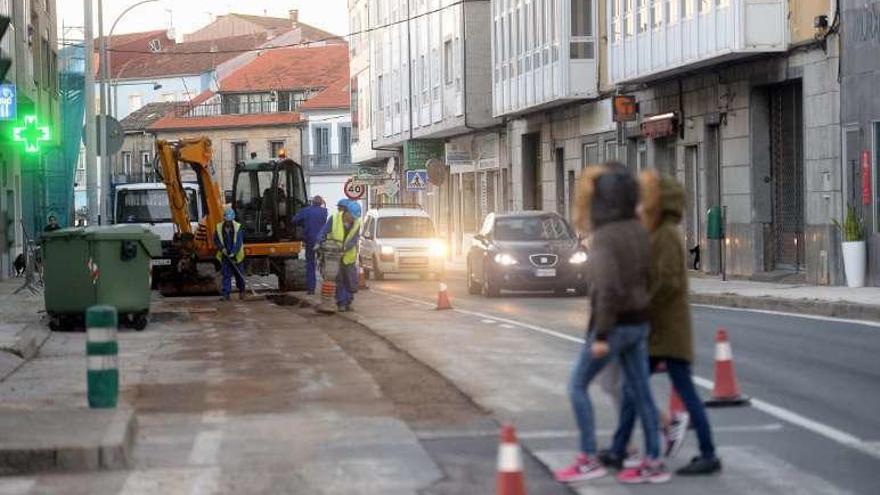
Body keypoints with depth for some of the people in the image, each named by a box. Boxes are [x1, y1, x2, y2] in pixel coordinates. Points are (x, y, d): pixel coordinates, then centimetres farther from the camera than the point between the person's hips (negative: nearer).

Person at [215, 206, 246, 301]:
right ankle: (226, 294, -2)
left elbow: (239, 242, -16)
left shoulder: (237, 227, -12)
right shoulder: (219, 228, -4)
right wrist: (221, 248, -9)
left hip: (236, 256, -1)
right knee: (226, 275, -3)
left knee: (239, 274, 10)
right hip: (225, 256, 1)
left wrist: (233, 253, -25)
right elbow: (216, 240, 7)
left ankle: (241, 291, 32)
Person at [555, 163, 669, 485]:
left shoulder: (603, 238, -20)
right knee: (640, 391, 10)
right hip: (638, 322, 8)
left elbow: (608, 287, -27)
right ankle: (653, 463, 12)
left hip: (613, 324, -8)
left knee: (577, 386, 5)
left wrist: (601, 336, -23)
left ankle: (589, 459, 4)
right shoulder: (638, 231, 5)